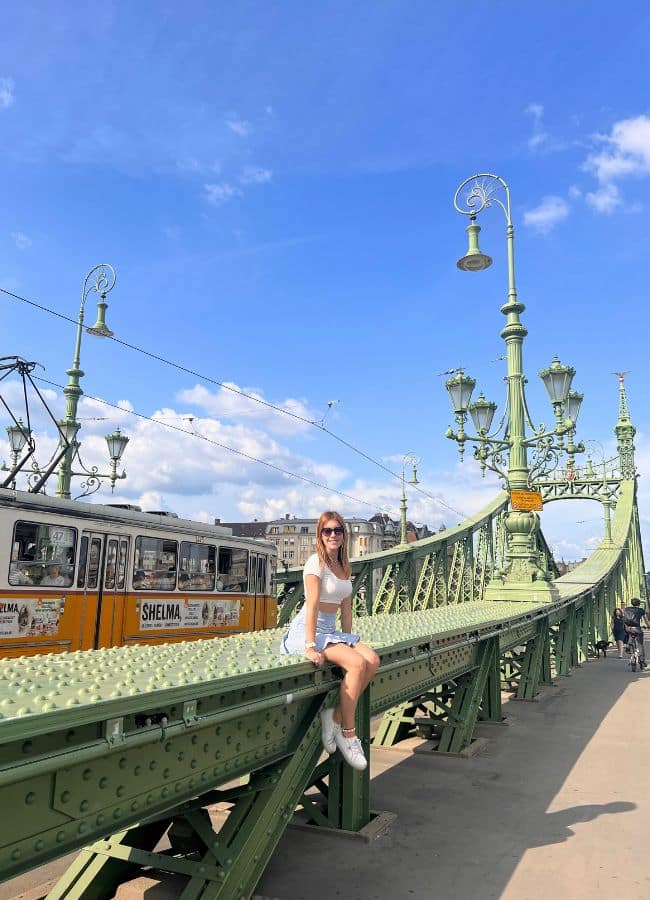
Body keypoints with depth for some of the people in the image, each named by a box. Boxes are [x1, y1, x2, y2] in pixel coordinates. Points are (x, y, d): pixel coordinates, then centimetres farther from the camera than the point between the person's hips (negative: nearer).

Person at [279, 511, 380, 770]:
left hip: (330, 631, 8)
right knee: (357, 664, -27)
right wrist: (310, 647, -26)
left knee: (372, 660, -16)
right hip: (306, 631, -8)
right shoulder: (316, 562, -11)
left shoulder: (344, 567, 13)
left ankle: (334, 717, -5)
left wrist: (348, 640, 6)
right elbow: (312, 607, -20)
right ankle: (347, 733, -10)